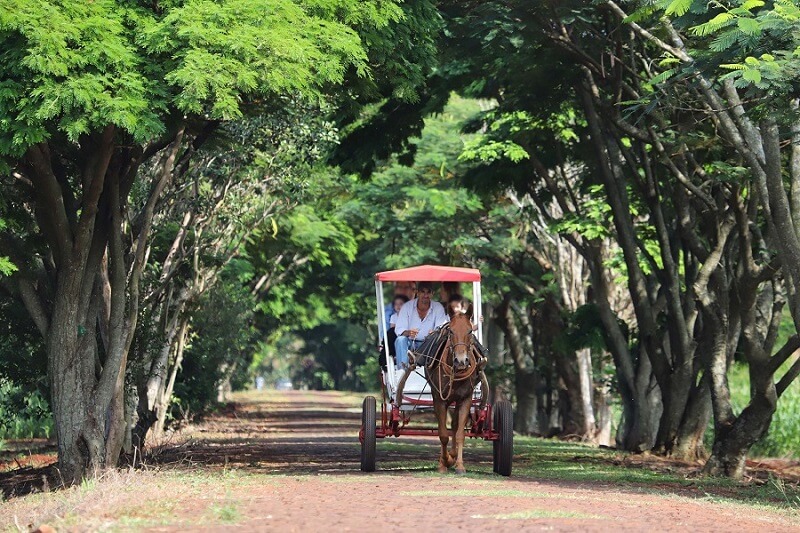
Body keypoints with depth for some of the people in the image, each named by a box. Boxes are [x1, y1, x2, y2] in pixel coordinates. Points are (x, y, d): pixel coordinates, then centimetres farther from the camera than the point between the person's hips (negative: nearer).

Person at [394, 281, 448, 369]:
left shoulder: (438, 308, 1)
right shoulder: (407, 307, -1)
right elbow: (399, 329, -8)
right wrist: (408, 332, -33)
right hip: (410, 343, 0)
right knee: (400, 340, -31)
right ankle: (402, 368, -46)